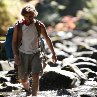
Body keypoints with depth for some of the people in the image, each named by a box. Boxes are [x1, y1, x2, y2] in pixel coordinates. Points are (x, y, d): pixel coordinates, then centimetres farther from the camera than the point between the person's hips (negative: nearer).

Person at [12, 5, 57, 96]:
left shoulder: (39, 25, -4)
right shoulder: (18, 27, -5)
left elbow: (47, 39, 5)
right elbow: (14, 42, 1)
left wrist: (53, 53, 4)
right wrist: (16, 55, -10)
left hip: (35, 54, 0)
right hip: (23, 54, 0)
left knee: (35, 76, -16)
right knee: (23, 79, 7)